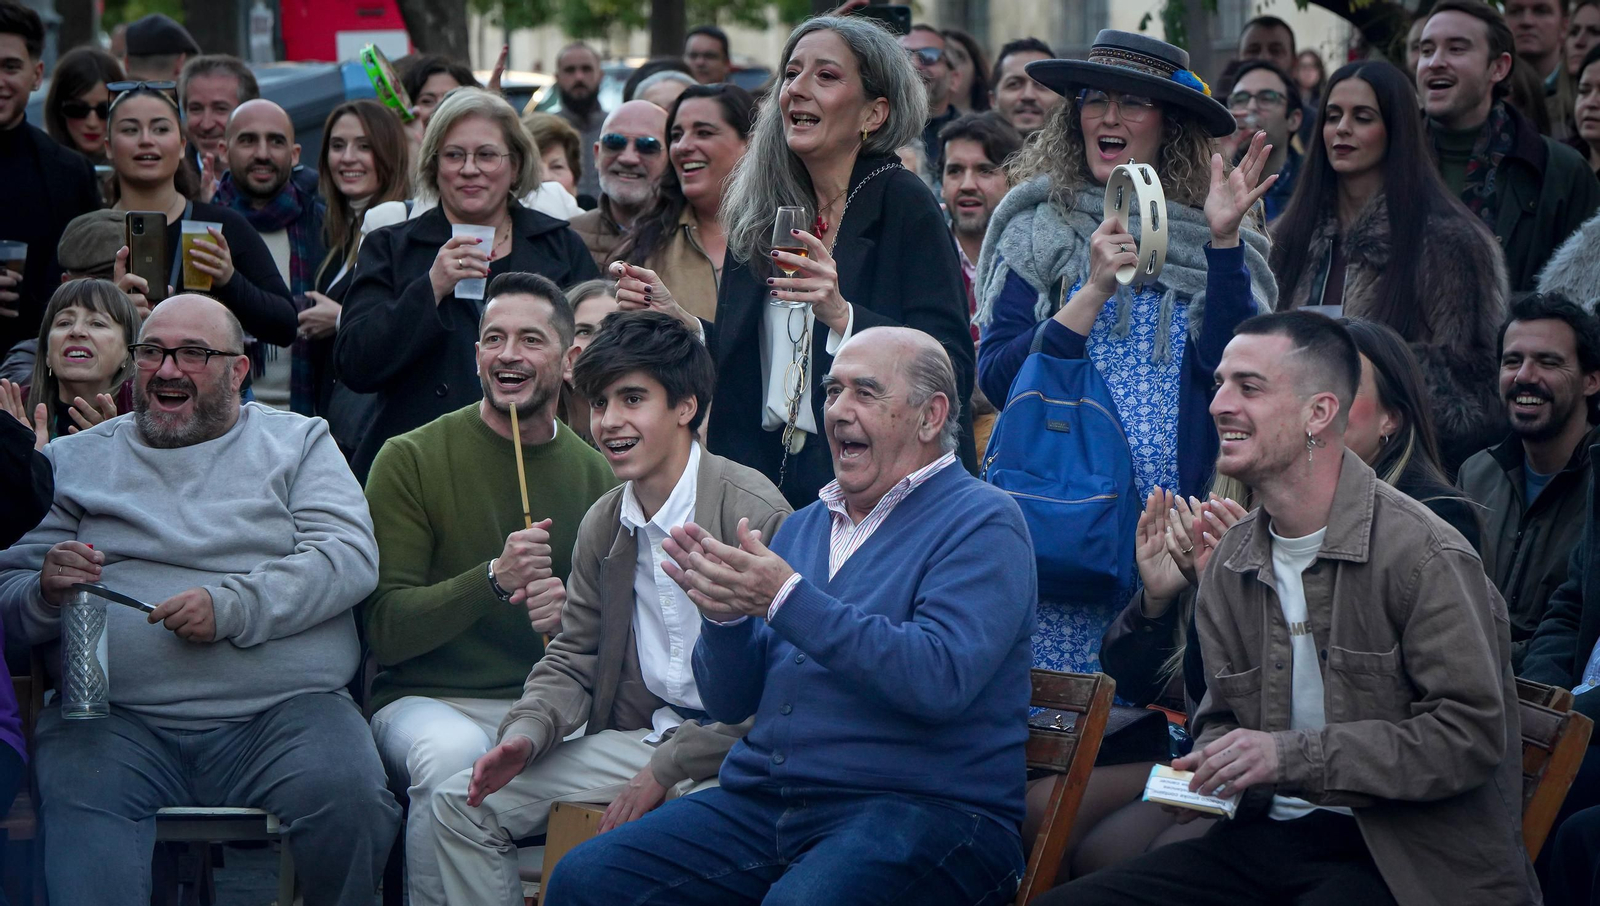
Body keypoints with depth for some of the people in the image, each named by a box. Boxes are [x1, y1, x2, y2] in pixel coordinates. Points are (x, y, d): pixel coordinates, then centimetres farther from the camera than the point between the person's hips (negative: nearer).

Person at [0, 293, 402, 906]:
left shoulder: (296, 442, 17)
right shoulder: (74, 461, 20)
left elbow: (351, 557, 1)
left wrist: (233, 607, -13)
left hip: (286, 711, 1)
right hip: (118, 723, 0)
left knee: (347, 797, -29)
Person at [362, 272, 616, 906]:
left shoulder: (596, 474, 10)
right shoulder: (412, 461, 0)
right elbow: (385, 629, -5)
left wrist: (571, 615, -8)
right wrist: (494, 580, -20)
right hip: (427, 700, -2)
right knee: (454, 757, -36)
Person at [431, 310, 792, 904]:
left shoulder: (757, 514, -15)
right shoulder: (603, 525, 10)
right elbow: (574, 659, 15)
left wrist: (663, 771, -18)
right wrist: (526, 733, -8)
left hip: (733, 748, -7)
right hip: (639, 738, 7)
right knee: (463, 803, -2)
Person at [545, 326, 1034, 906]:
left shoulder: (981, 525, -2)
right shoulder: (806, 526, 20)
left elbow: (941, 679, -20)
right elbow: (729, 703, 18)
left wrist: (788, 599, -20)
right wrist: (724, 617, -4)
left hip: (922, 810, -6)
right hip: (762, 804, 7)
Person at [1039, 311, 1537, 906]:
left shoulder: (1425, 556, -10)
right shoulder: (1230, 563, 12)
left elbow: (1470, 734, -16)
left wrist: (1292, 755, -19)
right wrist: (1211, 765, -2)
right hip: (1264, 838, 6)